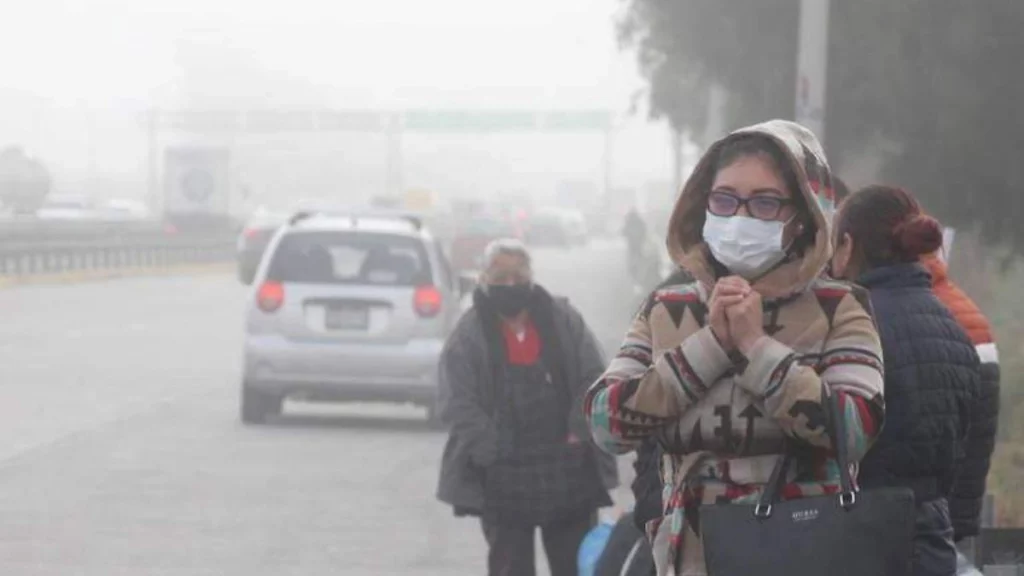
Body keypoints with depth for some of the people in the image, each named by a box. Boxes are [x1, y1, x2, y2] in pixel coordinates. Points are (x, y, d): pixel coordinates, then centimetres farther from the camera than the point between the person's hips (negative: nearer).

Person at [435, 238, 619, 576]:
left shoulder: (564, 321, 4)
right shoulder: (468, 337, -4)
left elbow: (593, 381, 3)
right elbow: (459, 407, -9)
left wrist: (579, 433, -11)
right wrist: (496, 454, -19)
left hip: (569, 472, 2)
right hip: (503, 481, -2)